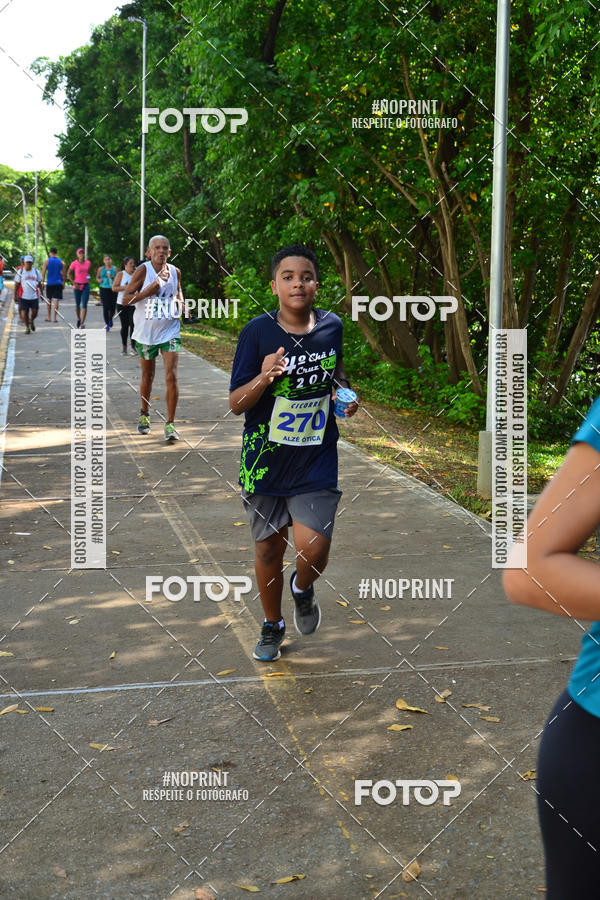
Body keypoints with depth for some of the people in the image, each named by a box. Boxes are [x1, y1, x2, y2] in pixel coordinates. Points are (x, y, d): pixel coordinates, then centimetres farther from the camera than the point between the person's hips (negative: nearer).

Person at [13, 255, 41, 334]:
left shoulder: (36, 271, 7)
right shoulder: (20, 271, 1)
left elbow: (39, 284, 14)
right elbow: (16, 284, 3)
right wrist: (15, 295, 0)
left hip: (34, 296, 2)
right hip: (24, 297, -1)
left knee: (34, 313, -2)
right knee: (24, 312, -2)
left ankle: (32, 321, 31)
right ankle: (27, 327, 15)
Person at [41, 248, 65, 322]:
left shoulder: (47, 261, -2)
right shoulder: (61, 262, 2)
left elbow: (43, 273, -4)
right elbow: (63, 274, 3)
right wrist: (63, 283, 12)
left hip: (49, 283, 0)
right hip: (58, 283, 0)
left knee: (48, 300, 14)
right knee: (56, 300, -2)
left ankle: (48, 317, 17)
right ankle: (54, 318, -6)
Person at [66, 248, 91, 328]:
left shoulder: (88, 263, 5)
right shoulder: (74, 263, -5)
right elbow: (68, 274, -1)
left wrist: (88, 278, 3)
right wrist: (74, 283, -8)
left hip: (86, 285, 1)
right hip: (77, 286, -1)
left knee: (84, 305, -8)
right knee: (78, 304, 11)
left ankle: (82, 323, -11)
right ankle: (78, 319, 35)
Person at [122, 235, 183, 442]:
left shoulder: (175, 272, 2)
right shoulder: (143, 270, -9)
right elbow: (125, 299, -11)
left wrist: (180, 302, -1)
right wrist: (147, 292, -24)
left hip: (169, 331, 1)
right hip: (146, 331, -1)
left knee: (171, 376, -11)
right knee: (147, 376, 14)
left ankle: (170, 424, -5)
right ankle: (144, 415, 37)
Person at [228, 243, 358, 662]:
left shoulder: (332, 326, -1)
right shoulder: (257, 331, -9)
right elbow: (236, 404, -9)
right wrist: (264, 378, -26)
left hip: (317, 460, 1)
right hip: (265, 459, 0)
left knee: (314, 551, -12)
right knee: (268, 549, 13)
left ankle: (303, 588, 25)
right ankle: (272, 625, 38)